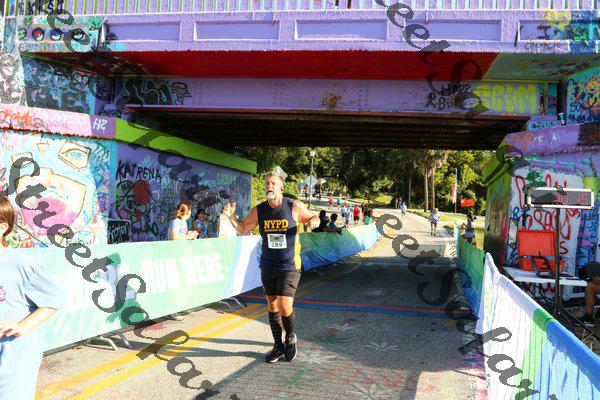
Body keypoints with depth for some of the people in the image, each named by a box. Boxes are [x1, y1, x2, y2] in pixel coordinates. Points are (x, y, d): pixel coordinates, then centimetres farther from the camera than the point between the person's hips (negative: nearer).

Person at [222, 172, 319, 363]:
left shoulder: (295, 206, -9)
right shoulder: (259, 210, 0)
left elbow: (313, 217, 7)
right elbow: (242, 229, 11)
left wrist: (313, 221, -17)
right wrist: (231, 216, -7)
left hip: (289, 266, -4)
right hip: (267, 267, 4)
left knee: (285, 307, -12)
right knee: (272, 307, 10)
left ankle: (291, 338, 18)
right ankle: (278, 346, 27)